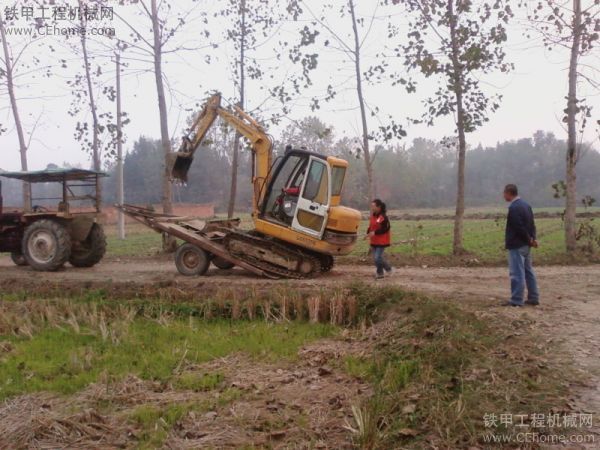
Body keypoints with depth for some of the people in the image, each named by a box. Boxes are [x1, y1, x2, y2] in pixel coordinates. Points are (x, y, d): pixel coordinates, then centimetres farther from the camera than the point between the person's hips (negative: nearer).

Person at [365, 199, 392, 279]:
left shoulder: (383, 217, -18)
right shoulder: (372, 216, 7)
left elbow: (386, 229, -21)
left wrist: (374, 232, -26)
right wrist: (368, 233, -4)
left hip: (382, 241, -8)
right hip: (374, 241, 8)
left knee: (378, 258, -12)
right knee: (376, 258, 11)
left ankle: (388, 268, 13)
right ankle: (380, 273, 26)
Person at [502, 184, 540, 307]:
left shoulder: (513, 208, -18)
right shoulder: (525, 204, 13)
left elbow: (519, 227, -21)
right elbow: (532, 223, 12)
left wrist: (530, 240, -9)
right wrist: (533, 238, 3)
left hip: (516, 245, -10)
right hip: (525, 244, 10)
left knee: (517, 273, -6)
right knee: (528, 271, 14)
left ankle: (516, 300, -3)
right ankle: (533, 298, 20)